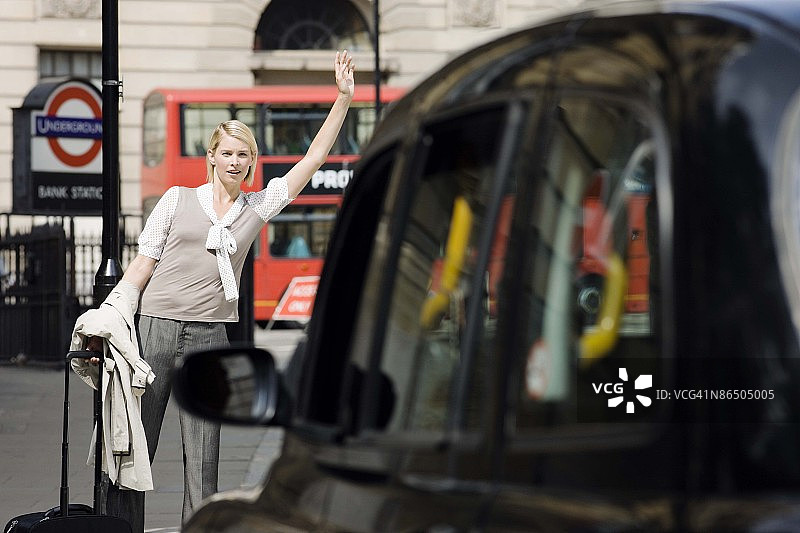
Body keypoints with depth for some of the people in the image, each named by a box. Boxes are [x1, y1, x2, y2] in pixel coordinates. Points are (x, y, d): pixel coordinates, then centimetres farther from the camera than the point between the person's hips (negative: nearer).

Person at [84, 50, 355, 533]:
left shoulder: (258, 208, 11)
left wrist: (344, 98, 5)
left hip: (209, 337, 2)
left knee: (203, 462, 1)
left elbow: (314, 159, 10)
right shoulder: (178, 200, 7)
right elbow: (143, 264, 5)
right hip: (154, 328, -1)